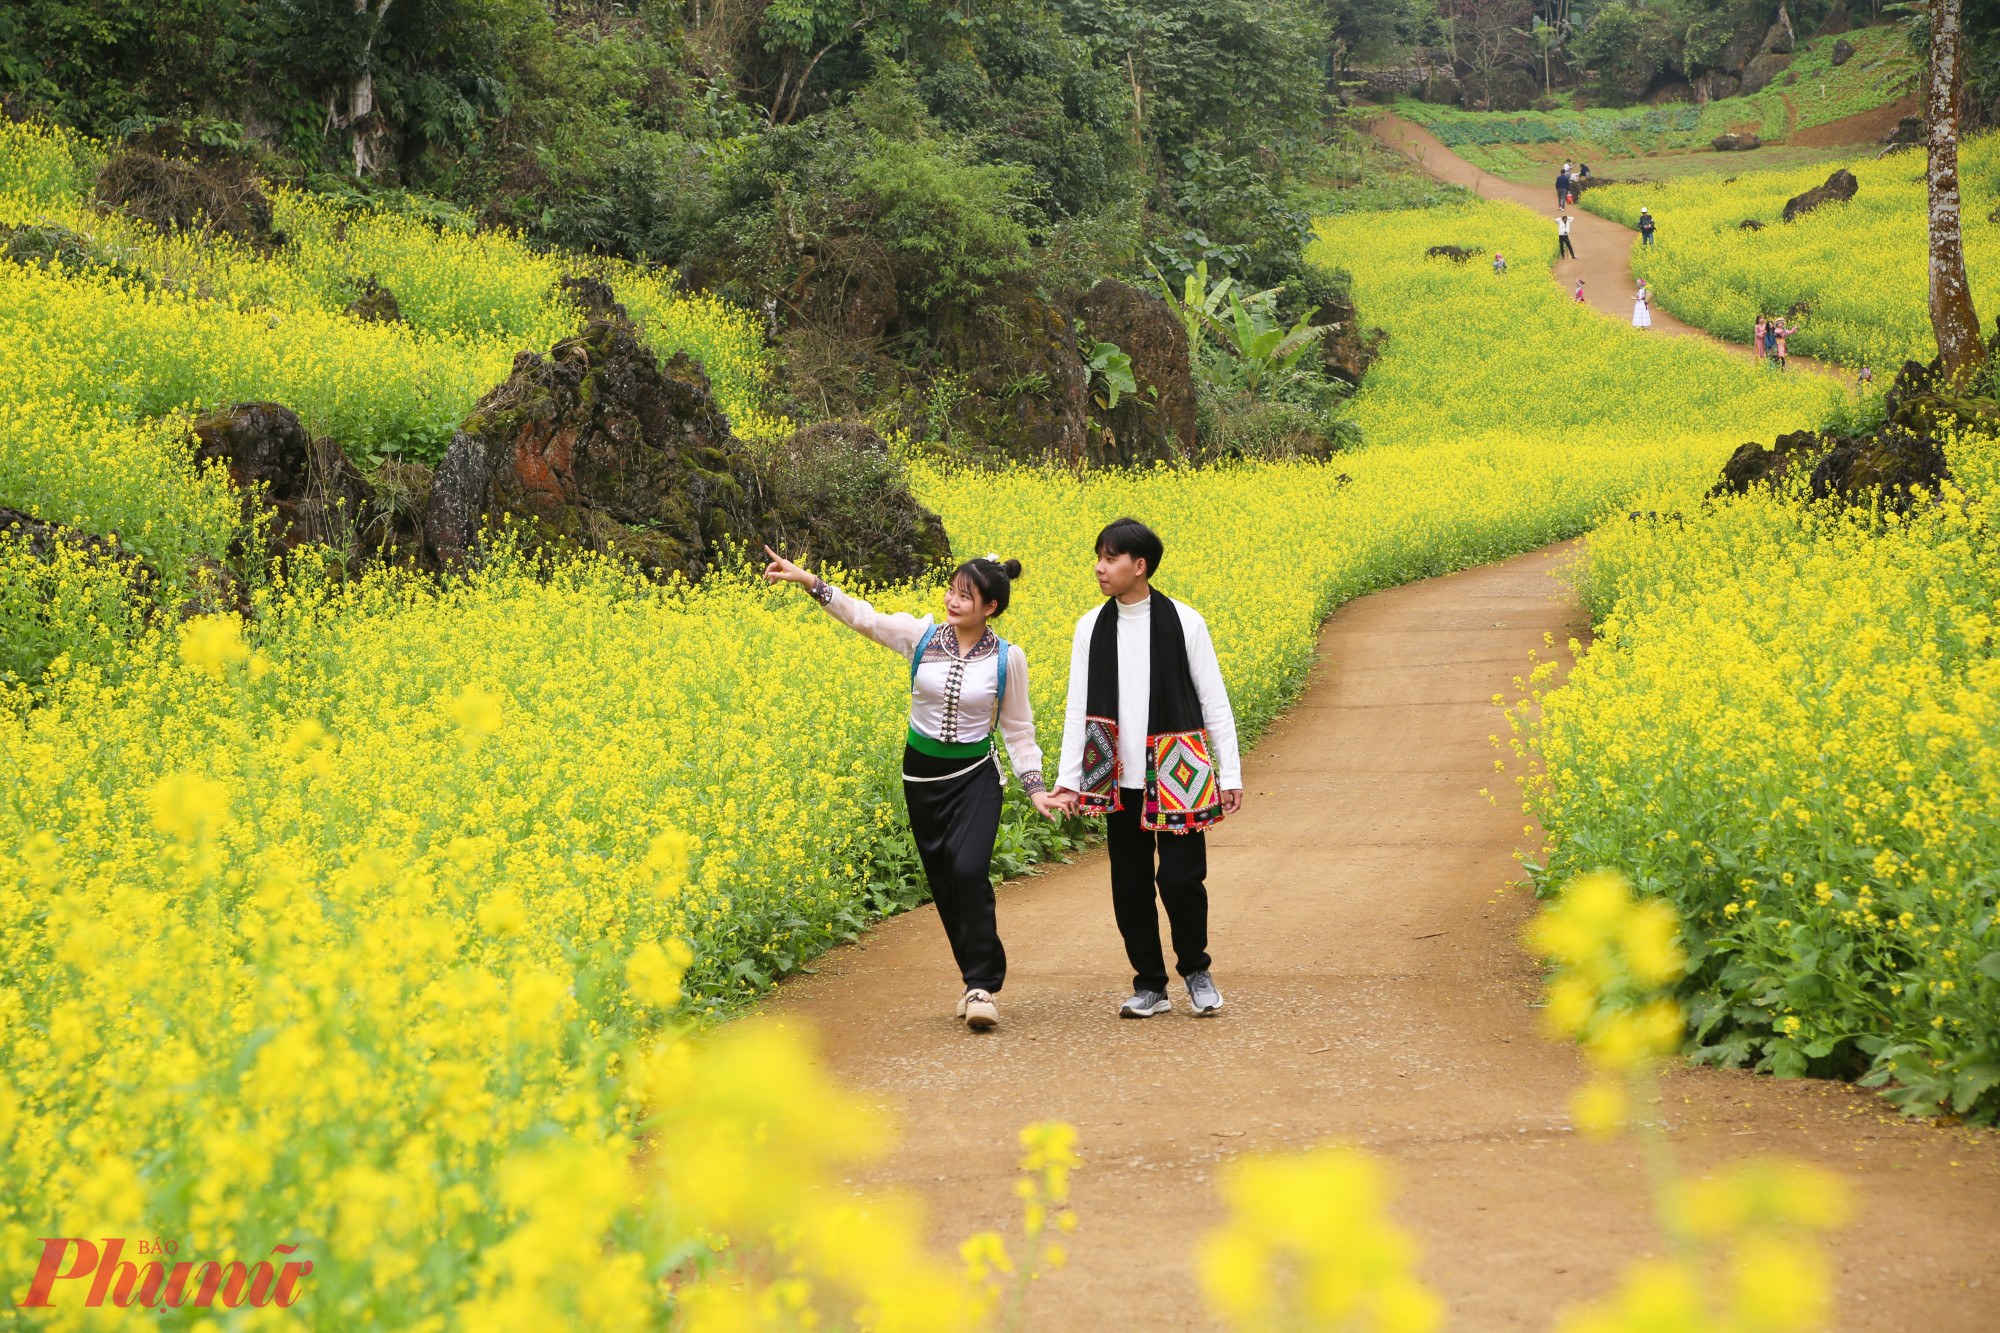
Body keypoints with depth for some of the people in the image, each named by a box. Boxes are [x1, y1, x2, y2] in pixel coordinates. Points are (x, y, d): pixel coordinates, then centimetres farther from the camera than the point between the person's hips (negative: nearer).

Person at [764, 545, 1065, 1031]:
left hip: (974, 776, -3)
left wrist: (1035, 787, -6)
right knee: (942, 881, 6)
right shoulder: (922, 634, -3)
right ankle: (978, 979, 20)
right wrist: (807, 579, -9)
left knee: (969, 870, -21)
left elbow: (1017, 730, 1)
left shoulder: (1008, 659, -7)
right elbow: (864, 617, 0)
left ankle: (981, 986, -14)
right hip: (923, 774, 3)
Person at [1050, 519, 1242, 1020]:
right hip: (1120, 780, 3)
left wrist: (1230, 775, -2)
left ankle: (1195, 969, 19)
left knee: (1180, 878, -4)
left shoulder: (1184, 621, -5)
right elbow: (1079, 708, 5)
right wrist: (1068, 778, -1)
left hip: (1177, 777, -3)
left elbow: (1213, 702, -1)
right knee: (1129, 885, 6)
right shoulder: (1091, 627, 3)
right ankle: (1150, 984, 18)